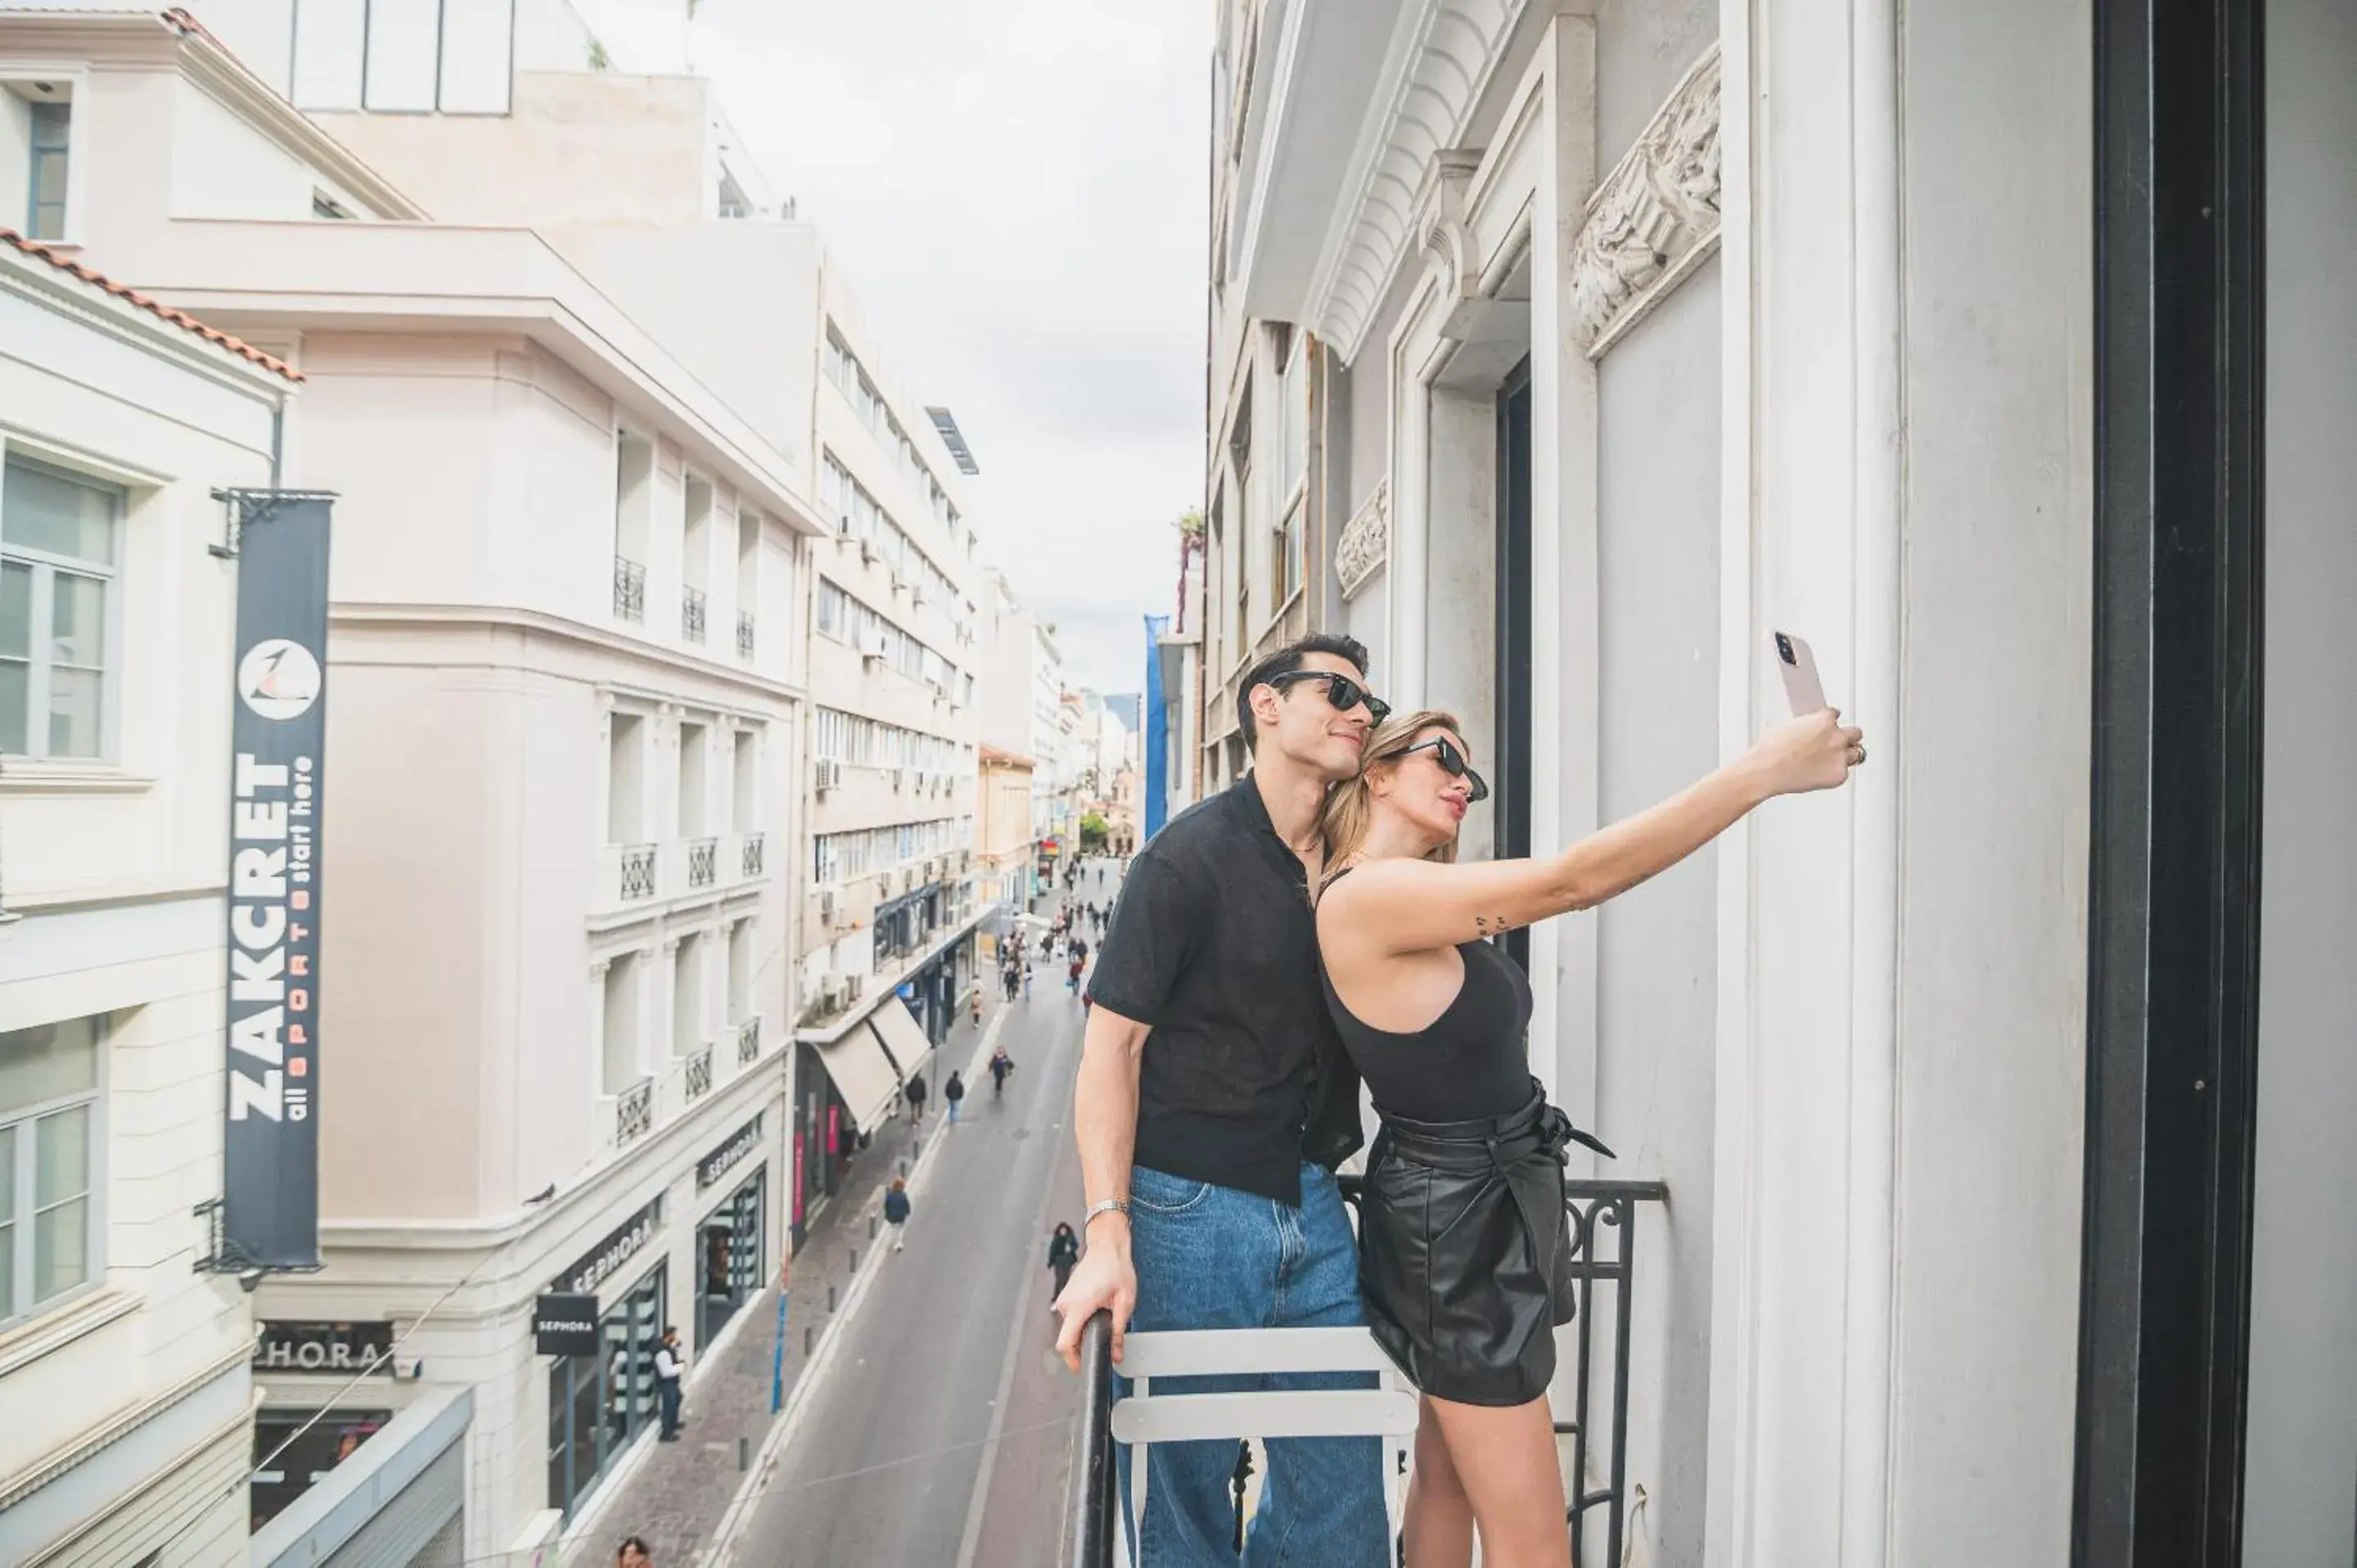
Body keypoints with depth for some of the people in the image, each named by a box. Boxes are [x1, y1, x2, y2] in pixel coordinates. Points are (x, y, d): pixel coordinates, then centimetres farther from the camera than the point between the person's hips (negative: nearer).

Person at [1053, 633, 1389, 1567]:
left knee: (1342, 1486, 11)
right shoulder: (1193, 854, -10)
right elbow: (1112, 1041, -13)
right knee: (1185, 1492, 9)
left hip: (1313, 1209, 6)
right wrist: (1108, 1235, -20)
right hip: (1191, 1208, -5)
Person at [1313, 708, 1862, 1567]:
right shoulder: (1363, 894, -24)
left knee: (1447, 1479, 23)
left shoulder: (1412, 897, 7)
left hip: (1479, 1205, 10)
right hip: (1455, 1218, -10)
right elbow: (1570, 882, -28)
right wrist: (1764, 768, -26)